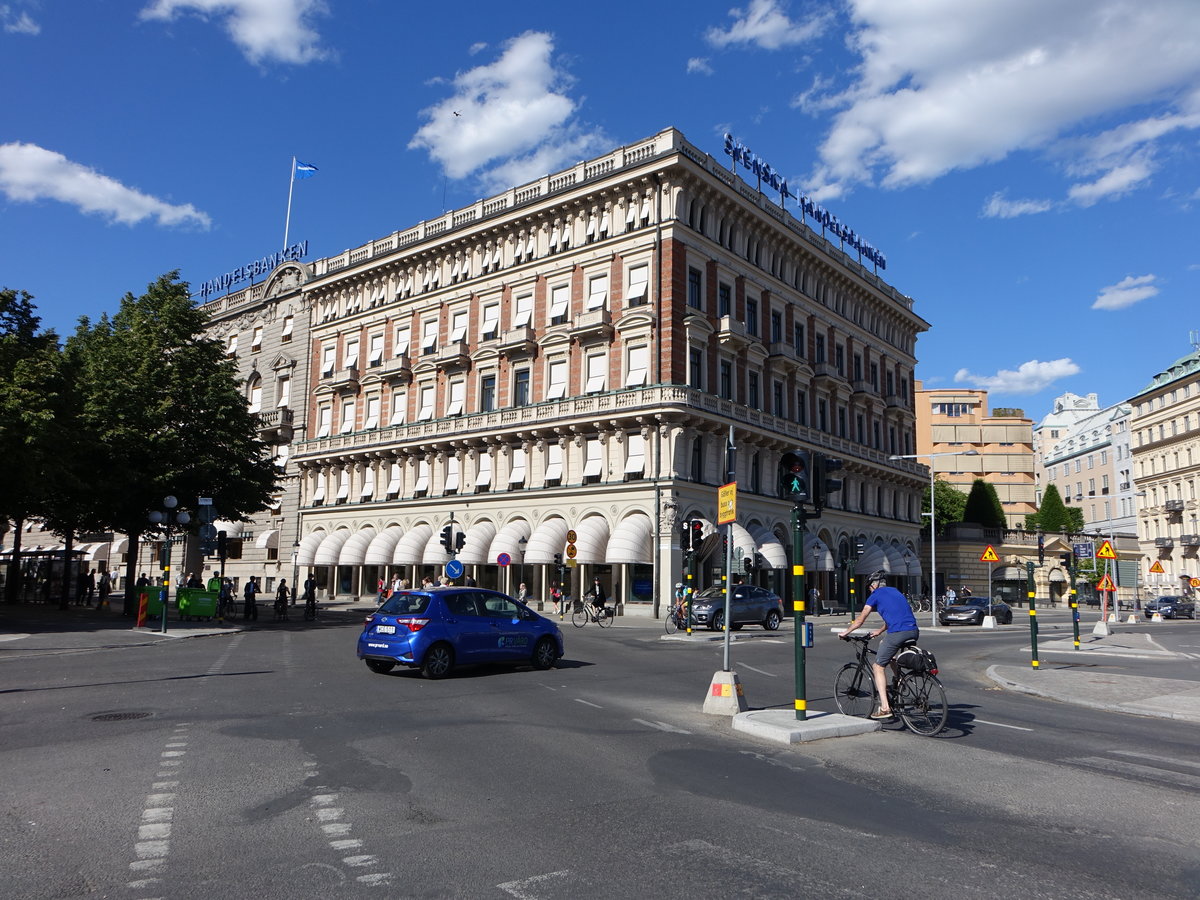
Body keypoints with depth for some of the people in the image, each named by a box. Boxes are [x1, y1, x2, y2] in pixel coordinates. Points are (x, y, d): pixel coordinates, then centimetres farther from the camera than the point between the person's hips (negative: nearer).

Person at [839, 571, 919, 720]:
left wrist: (845, 632, 24)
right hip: (914, 632, 7)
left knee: (878, 666, 4)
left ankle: (884, 707, -5)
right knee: (884, 645, 33)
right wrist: (880, 631, 52)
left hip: (897, 633, -7)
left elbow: (860, 619, 11)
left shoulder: (876, 594, 7)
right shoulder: (895, 591, 27)